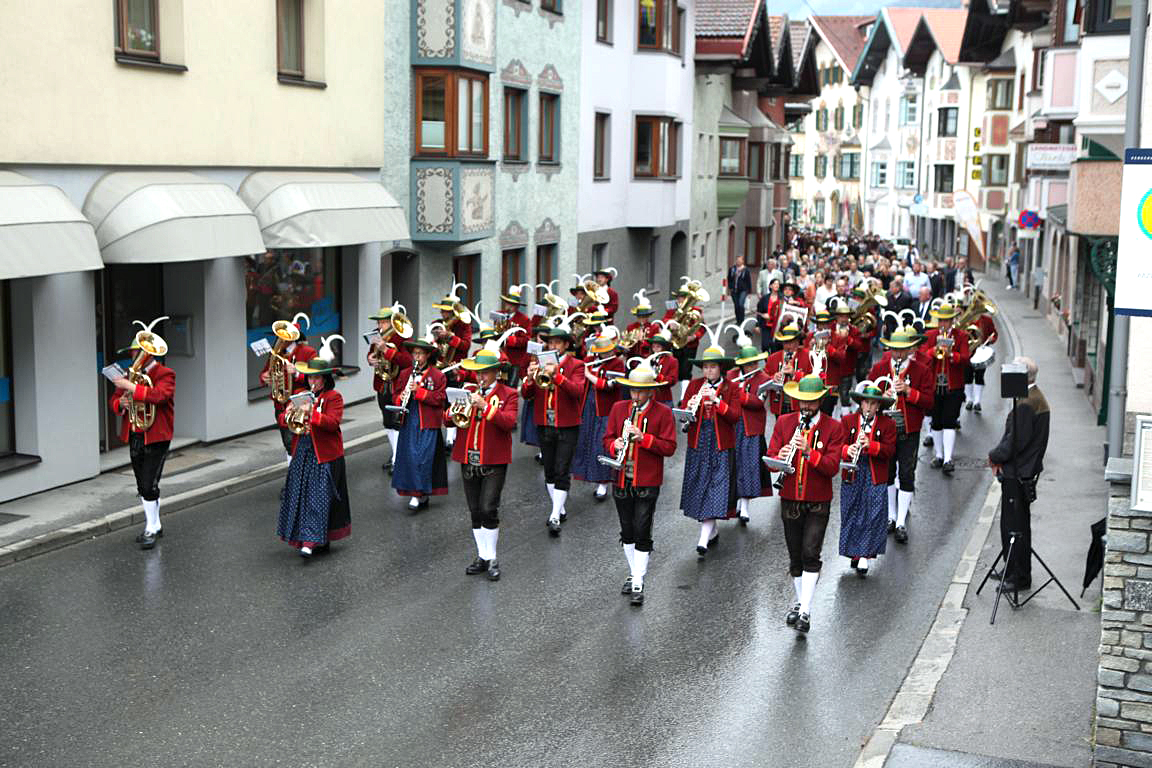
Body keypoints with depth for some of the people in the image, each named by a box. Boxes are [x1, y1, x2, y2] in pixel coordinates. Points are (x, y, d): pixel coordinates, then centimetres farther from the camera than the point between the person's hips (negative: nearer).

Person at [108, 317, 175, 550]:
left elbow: (159, 395, -29)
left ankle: (151, 529, 0)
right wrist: (120, 403, -9)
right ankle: (154, 525, 27)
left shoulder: (165, 375, -9)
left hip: (156, 438, -7)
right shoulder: (131, 374, 11)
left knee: (149, 486, -9)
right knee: (143, 487, 14)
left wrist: (132, 387, -30)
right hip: (135, 438, 7)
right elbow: (114, 401, 14)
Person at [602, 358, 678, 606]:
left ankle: (638, 585, 0)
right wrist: (615, 445, -13)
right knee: (627, 531, 15)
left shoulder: (663, 413, -5)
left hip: (647, 483, -4)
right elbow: (607, 438, 9)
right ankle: (633, 574, 31)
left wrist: (643, 438, -21)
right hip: (622, 480, 4)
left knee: (642, 533, -5)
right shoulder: (619, 408, 7)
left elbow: (669, 447, -9)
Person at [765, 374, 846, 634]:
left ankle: (805, 611, -13)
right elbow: (770, 459, -1)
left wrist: (809, 451, -28)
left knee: (810, 554, -14)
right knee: (795, 557, 12)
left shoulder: (833, 427, -4)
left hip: (818, 502, -3)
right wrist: (780, 458, -25)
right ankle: (799, 601, 30)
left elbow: (832, 467, -13)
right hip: (790, 500, 3)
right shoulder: (784, 422, 4)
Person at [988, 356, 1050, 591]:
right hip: (1025, 470, 10)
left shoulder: (1025, 404, -23)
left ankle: (1020, 577, 8)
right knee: (1012, 523, 19)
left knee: (1015, 526, -1)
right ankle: (1013, 569, 31)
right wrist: (999, 456, 2)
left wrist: (995, 456, -8)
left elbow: (1015, 441, -23)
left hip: (1017, 474, -10)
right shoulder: (1036, 398, 9)